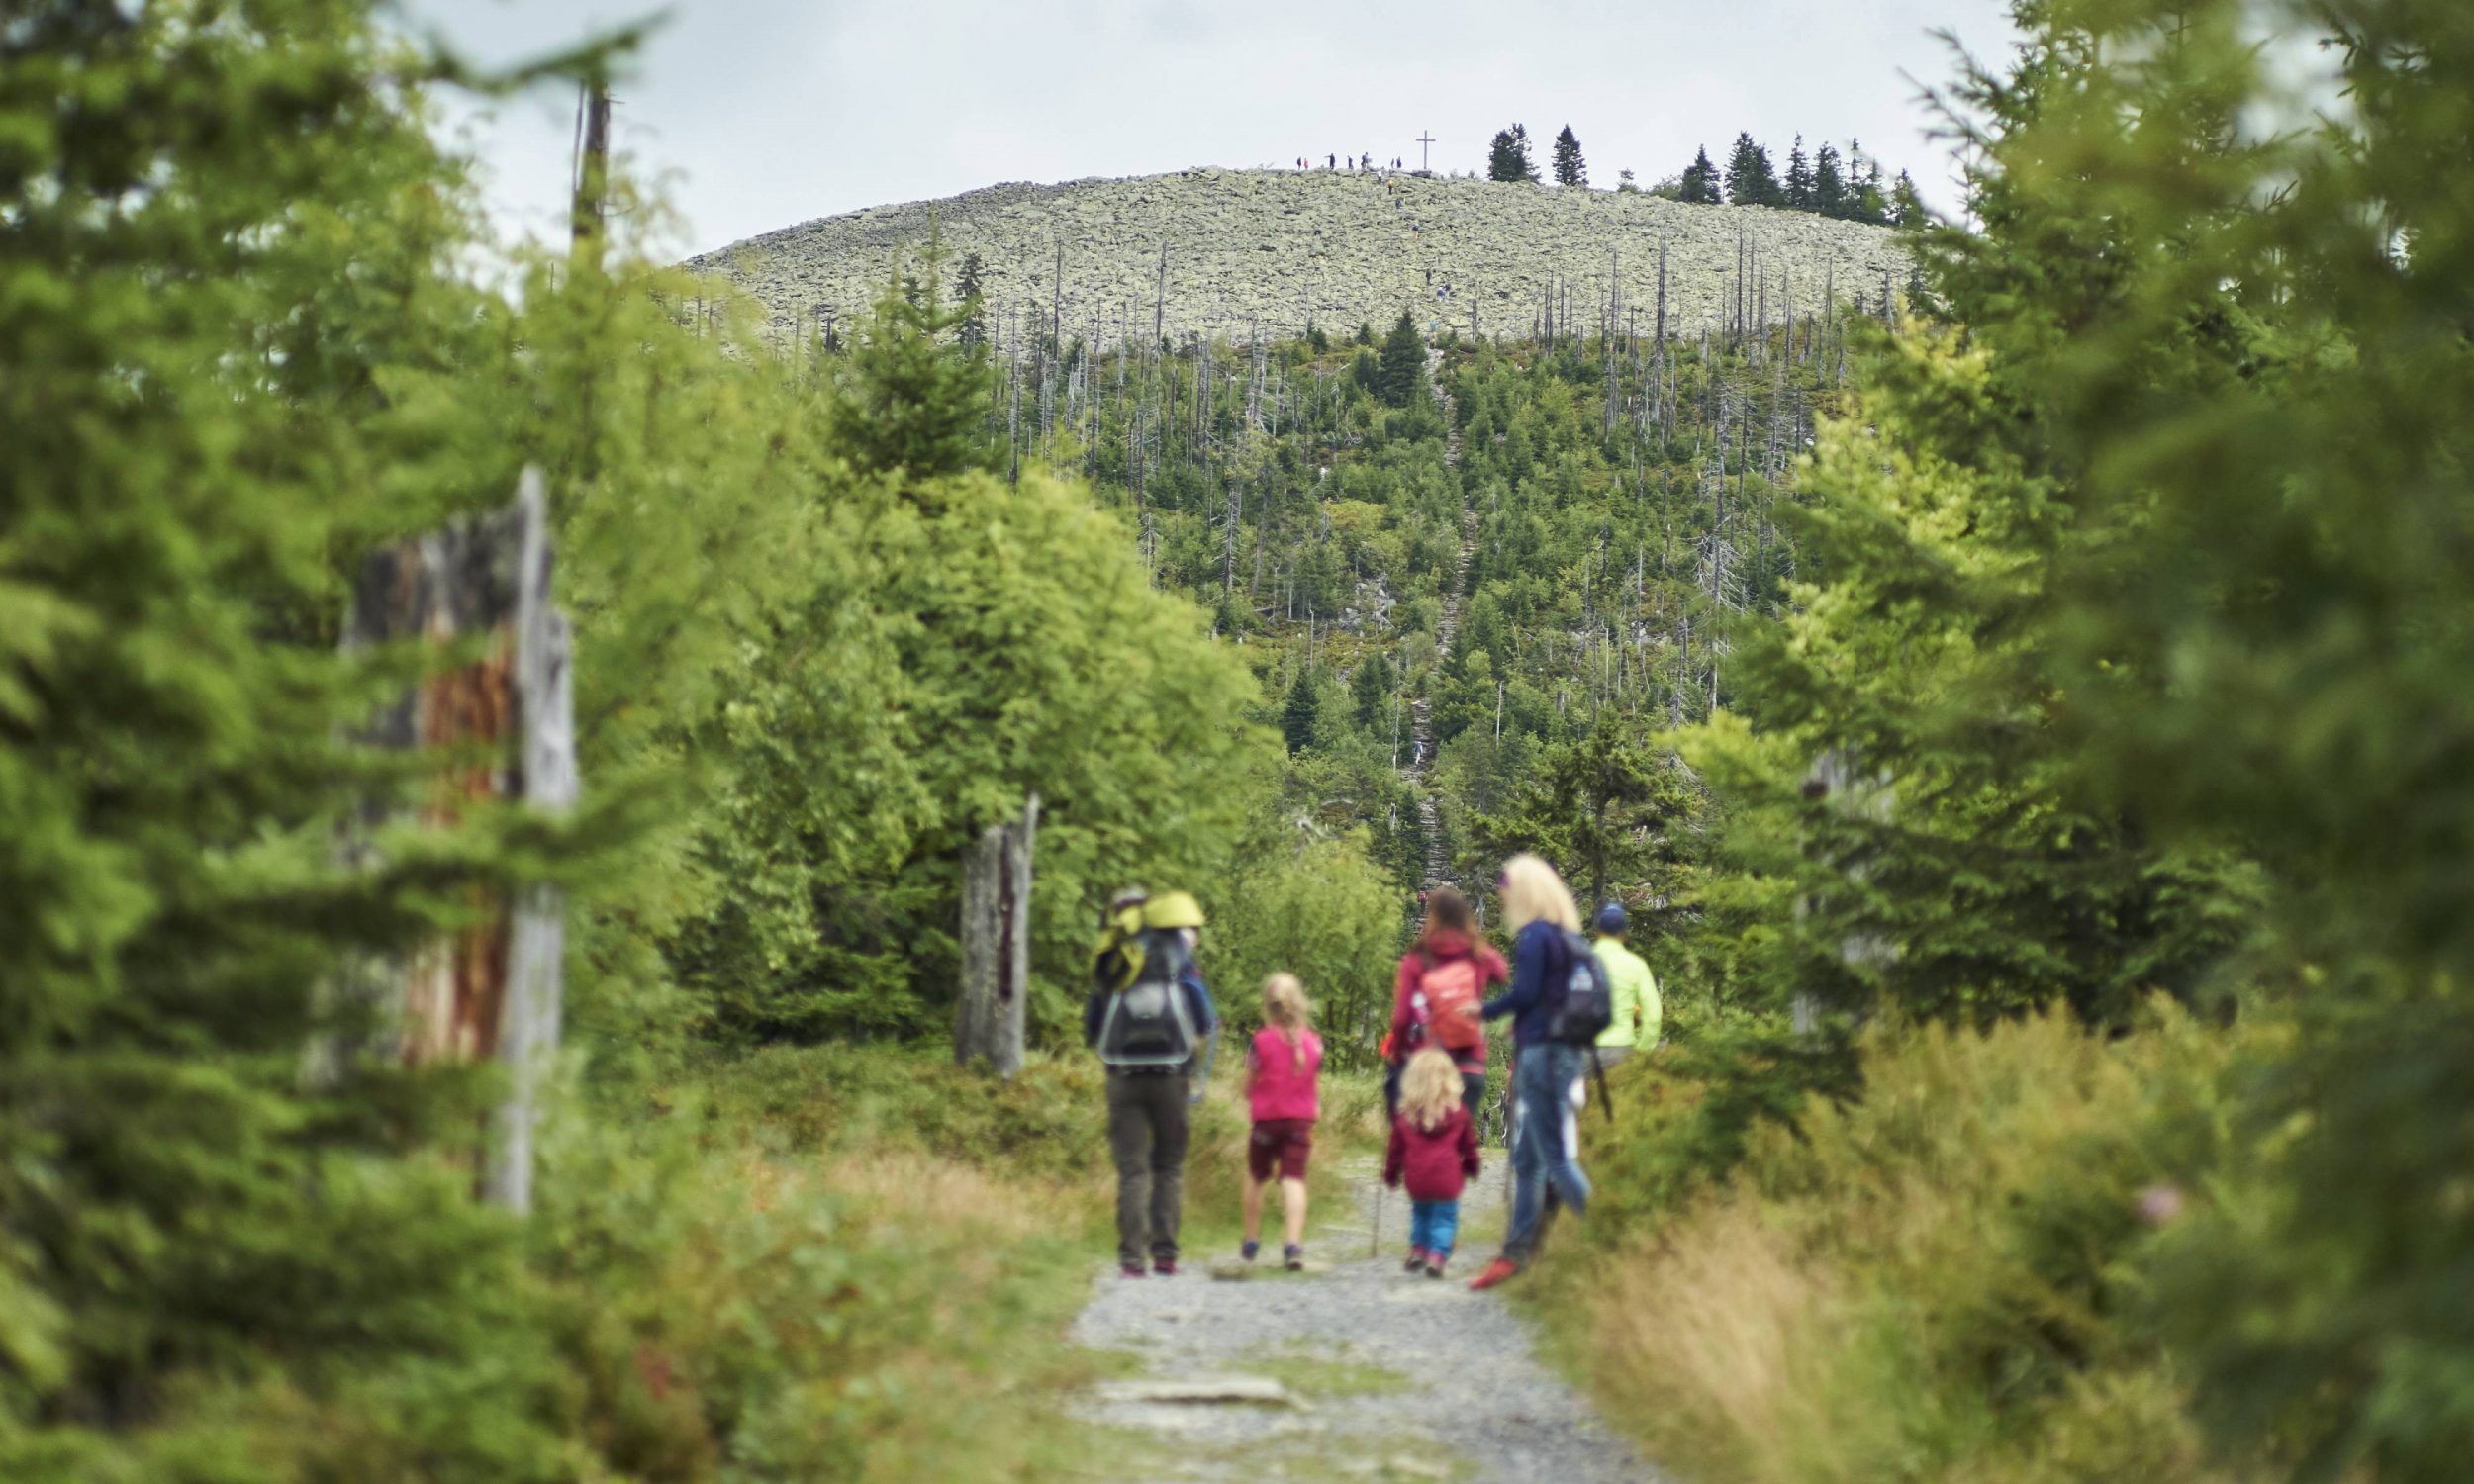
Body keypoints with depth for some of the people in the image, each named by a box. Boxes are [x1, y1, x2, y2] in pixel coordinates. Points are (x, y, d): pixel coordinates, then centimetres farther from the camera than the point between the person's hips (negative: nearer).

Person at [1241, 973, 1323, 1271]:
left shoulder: (1261, 1041, -10)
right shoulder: (1313, 1042, -2)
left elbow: (1249, 1085, -2)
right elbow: (1313, 1081, 6)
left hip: (1267, 1118, -1)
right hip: (1301, 1120, 1)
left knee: (1256, 1176, 17)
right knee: (1294, 1179, -3)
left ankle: (1252, 1239, 26)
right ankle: (1293, 1243, -19)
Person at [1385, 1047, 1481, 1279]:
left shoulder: (1404, 1114, 2)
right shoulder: (1458, 1113, -1)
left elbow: (1396, 1147, 7)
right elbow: (1469, 1145, 7)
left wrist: (1391, 1174, 19)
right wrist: (1471, 1168, 23)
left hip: (1416, 1180, 3)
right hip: (1446, 1179, -3)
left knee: (1420, 1213, 24)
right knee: (1445, 1217, 5)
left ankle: (1417, 1250, 19)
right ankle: (1437, 1256, -7)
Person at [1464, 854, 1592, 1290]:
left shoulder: (1533, 936, -11)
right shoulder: (1569, 937, 15)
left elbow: (1524, 993, -17)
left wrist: (1481, 1011, -3)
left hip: (1539, 1052, -9)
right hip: (1566, 1053, 9)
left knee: (1555, 1156, -6)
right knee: (1527, 1159, 12)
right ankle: (1516, 1254, 15)